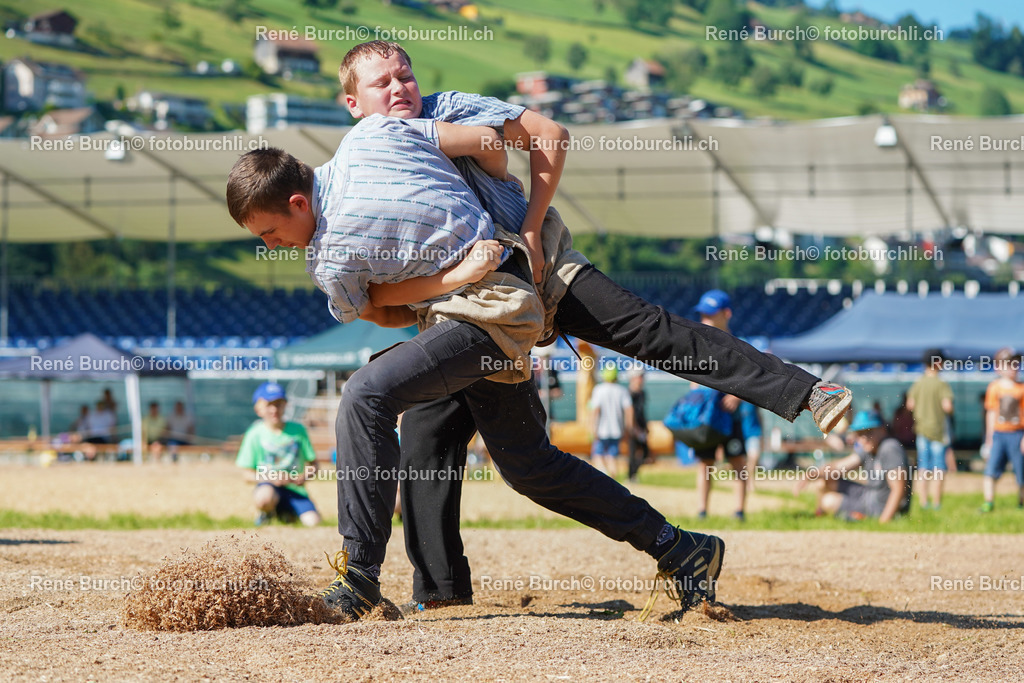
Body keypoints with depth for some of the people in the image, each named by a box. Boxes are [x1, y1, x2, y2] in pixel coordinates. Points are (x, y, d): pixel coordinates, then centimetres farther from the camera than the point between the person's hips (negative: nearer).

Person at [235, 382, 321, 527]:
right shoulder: (255, 435, -3)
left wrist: (305, 476, -14)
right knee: (264, 497, -41)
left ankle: (285, 511, 16)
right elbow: (248, 474, -2)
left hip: (294, 488, 3)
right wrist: (271, 478, -20)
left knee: (312, 521, -20)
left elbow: (313, 463, 8)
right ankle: (266, 511, 1)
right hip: (268, 484, -3)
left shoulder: (298, 430, 3)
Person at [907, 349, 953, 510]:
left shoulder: (917, 384, 1)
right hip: (937, 428, -5)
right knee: (939, 467, 2)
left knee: (923, 467, 11)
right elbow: (947, 406, -20)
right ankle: (936, 501, 0)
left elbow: (910, 405, 2)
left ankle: (924, 500, 12)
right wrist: (949, 411, 1)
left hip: (921, 429, 5)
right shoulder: (941, 384, -14)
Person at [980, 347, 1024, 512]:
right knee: (991, 470, -11)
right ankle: (989, 502, -9)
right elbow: (991, 413, 12)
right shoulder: (995, 387, 6)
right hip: (998, 434, 1)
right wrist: (989, 437, 12)